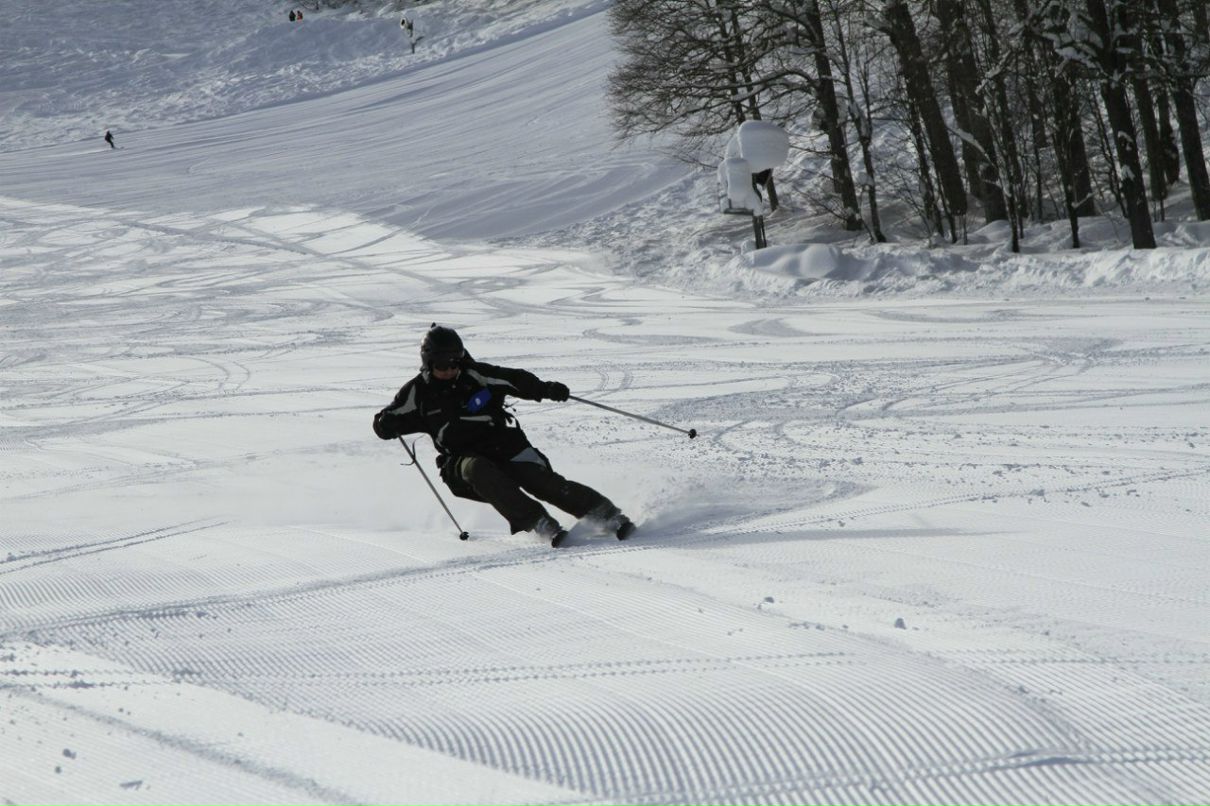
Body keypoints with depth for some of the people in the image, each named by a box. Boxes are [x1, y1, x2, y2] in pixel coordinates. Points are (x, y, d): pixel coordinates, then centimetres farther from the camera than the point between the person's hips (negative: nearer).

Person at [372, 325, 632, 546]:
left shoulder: (475, 375, -2)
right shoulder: (418, 393, 1)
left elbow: (516, 380, -6)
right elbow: (384, 425, 6)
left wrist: (545, 389, -23)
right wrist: (388, 424, -18)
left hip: (506, 448, 0)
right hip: (465, 462, 0)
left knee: (544, 482, -20)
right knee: (477, 470, -34)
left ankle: (610, 516, -14)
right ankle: (540, 524, -36)